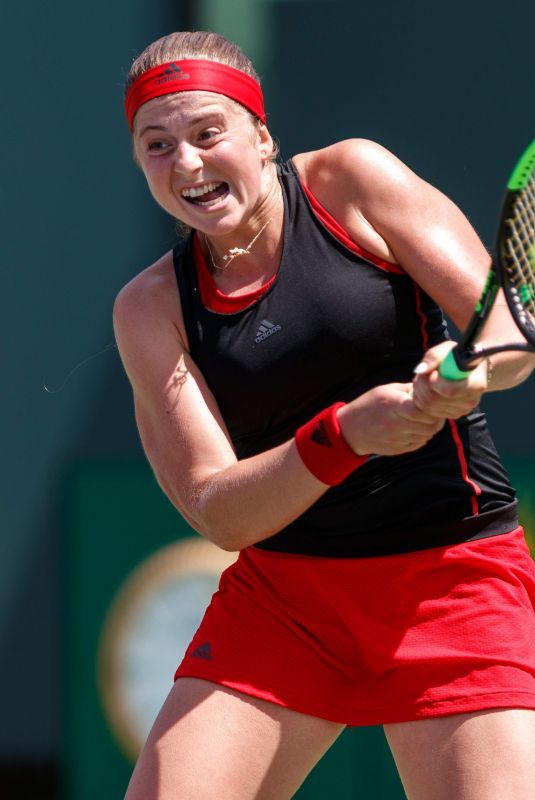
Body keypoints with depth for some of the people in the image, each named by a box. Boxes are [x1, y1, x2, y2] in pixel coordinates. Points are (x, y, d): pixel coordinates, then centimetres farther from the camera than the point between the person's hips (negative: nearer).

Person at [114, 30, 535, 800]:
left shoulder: (350, 180, -3)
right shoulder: (150, 308, 2)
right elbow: (215, 510, -8)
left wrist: (465, 369, -32)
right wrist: (345, 434, -26)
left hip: (455, 584, -2)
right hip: (279, 596, 2)